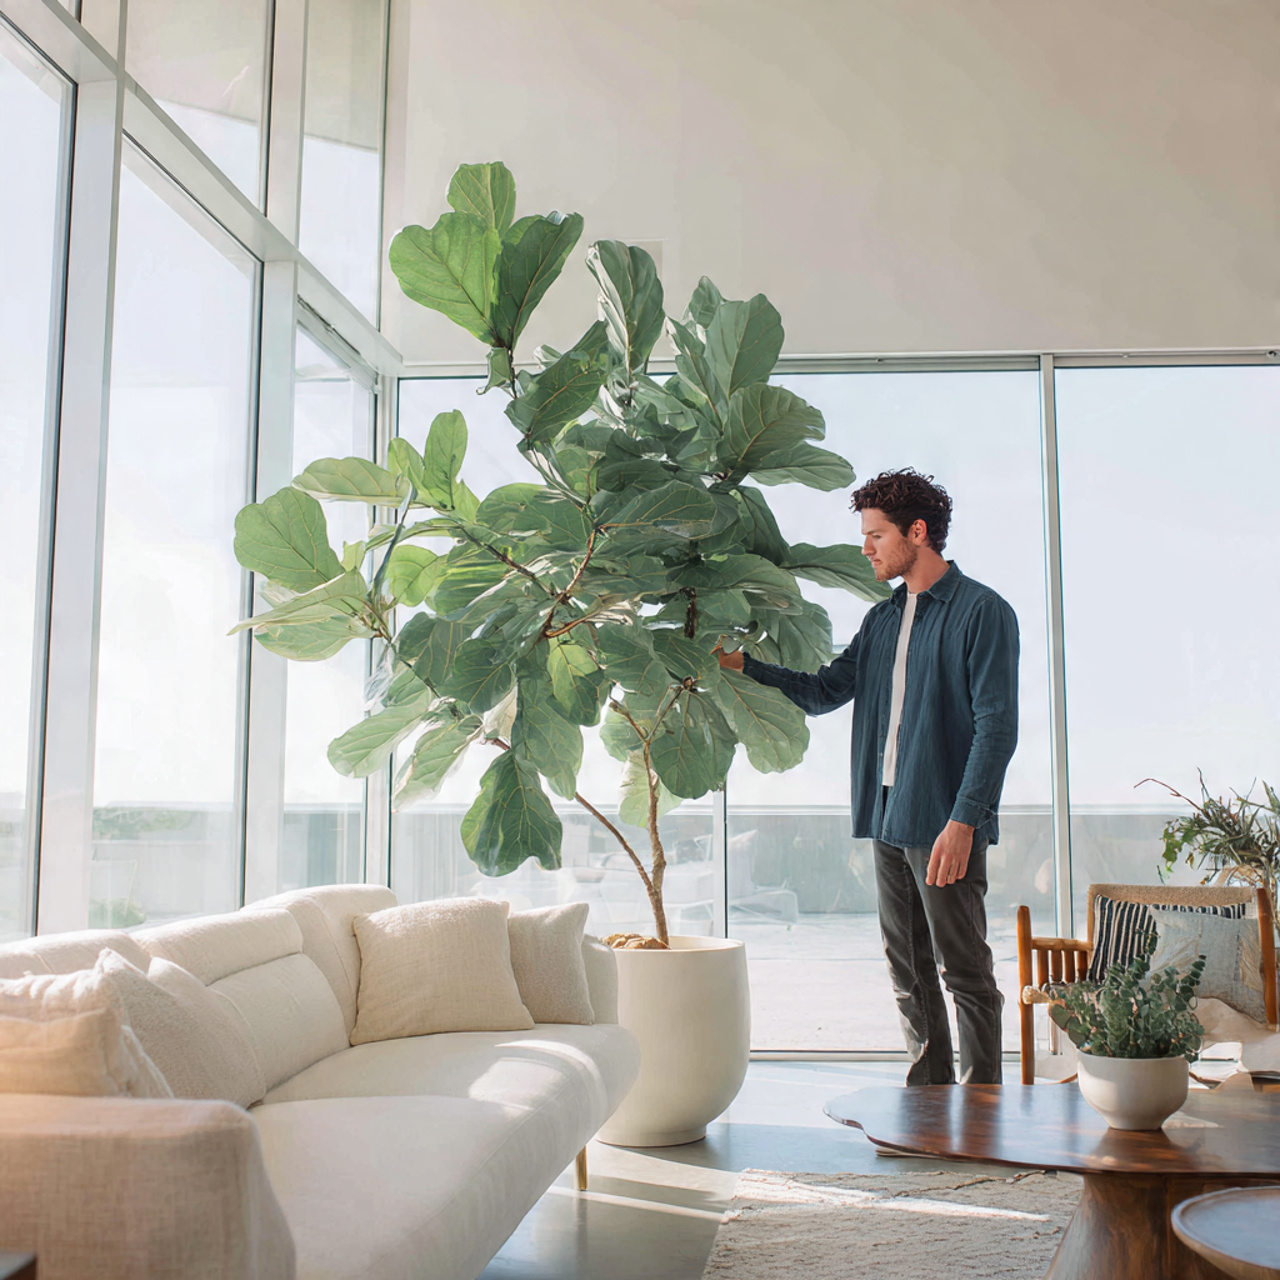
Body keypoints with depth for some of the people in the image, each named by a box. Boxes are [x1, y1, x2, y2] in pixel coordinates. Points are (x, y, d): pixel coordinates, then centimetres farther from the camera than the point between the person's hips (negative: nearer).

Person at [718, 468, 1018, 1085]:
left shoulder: (982, 612, -7)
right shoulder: (882, 619, 16)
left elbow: (996, 727, -13)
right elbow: (824, 691, 17)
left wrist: (963, 821, -20)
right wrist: (743, 664, 7)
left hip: (946, 824, -7)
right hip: (888, 819, 7)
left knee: (965, 972, 0)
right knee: (908, 971, 12)